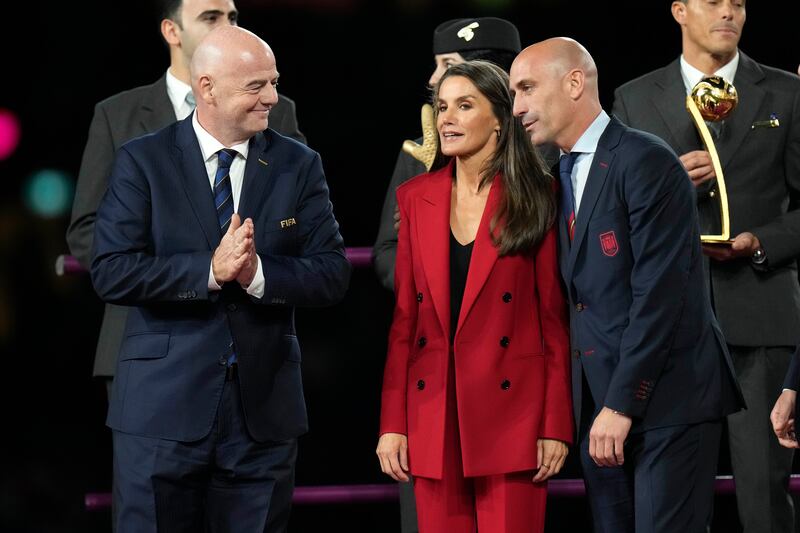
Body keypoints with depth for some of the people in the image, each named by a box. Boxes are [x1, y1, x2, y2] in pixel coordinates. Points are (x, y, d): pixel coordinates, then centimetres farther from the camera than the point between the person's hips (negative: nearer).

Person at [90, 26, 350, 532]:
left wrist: (258, 273, -19)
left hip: (263, 409, 2)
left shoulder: (299, 166, 6)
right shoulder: (143, 161, -1)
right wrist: (209, 270, -21)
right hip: (164, 409, -2)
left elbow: (333, 275, 0)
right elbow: (111, 273, -11)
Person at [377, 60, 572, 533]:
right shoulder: (416, 198, 9)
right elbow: (405, 316, 8)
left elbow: (554, 317, -2)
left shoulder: (534, 199, -1)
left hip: (510, 411, -3)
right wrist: (392, 423, 3)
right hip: (434, 412, 3)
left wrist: (556, 424, -8)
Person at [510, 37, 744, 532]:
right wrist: (598, 405, 5)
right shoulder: (561, 176, 16)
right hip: (600, 399, 8)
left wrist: (622, 403, -17)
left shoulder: (645, 161, -10)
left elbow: (659, 291, -16)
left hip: (668, 396, -8)